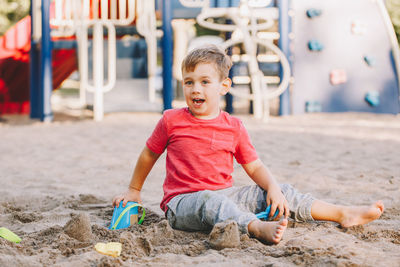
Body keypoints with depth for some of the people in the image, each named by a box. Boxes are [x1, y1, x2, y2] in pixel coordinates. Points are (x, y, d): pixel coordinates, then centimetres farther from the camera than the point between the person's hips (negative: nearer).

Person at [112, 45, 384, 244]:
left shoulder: (234, 127, 6)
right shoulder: (172, 121, -2)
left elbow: (255, 167, 8)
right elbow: (148, 155, 12)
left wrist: (273, 189, -10)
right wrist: (134, 191, 20)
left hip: (226, 193, 4)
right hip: (183, 201, -4)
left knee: (281, 192, -6)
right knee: (211, 201, -40)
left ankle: (343, 213, -5)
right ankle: (258, 227, -64)